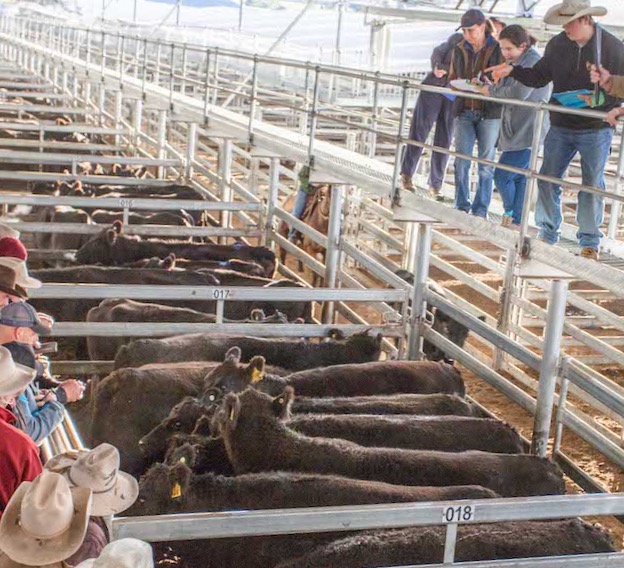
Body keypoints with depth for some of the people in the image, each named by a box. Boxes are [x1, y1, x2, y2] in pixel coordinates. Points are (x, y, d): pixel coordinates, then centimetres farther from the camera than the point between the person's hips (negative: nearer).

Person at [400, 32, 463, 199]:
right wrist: (437, 67, -28)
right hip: (434, 88, -3)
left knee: (444, 140, 1)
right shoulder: (457, 39, -4)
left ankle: (435, 185, 6)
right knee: (419, 131, -1)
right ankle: (406, 174, 9)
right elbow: (438, 52, -9)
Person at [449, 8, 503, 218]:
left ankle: (480, 210, 10)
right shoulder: (459, 50, 8)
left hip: (489, 114, -3)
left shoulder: (497, 50, -4)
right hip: (464, 112, 3)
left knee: (486, 164, 3)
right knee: (461, 162, 1)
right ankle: (461, 207, 10)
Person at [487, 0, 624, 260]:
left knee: (592, 184, 5)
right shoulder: (557, 44, 0)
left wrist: (598, 102, -23)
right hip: (561, 127, 3)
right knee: (547, 178, 3)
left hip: (596, 130, -3)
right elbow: (539, 76, 7)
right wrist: (513, 71, -8)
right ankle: (547, 234, 17)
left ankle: (590, 241, 17)